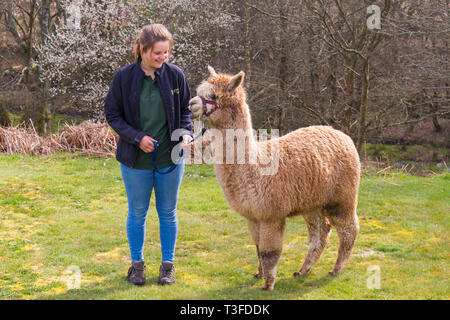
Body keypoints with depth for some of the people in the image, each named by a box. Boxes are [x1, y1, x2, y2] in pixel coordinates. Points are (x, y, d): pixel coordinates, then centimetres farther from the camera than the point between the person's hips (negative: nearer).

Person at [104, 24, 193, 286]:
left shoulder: (175, 75, -5)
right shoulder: (124, 77, -9)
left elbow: (185, 110, 7)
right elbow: (112, 114, -3)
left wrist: (185, 133, -12)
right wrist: (137, 137, -15)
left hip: (169, 158, 1)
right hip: (136, 159, -1)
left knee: (168, 212, 11)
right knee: (137, 212, 11)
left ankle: (168, 265, 25)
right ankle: (137, 264, 27)